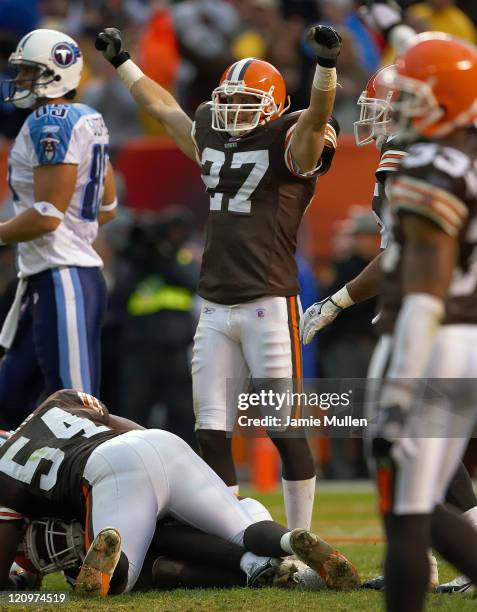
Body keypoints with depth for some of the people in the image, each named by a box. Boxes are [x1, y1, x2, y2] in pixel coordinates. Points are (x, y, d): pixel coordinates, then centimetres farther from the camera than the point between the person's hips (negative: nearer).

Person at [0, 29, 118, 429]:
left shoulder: (51, 123, -15)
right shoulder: (87, 121, 15)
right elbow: (107, 208, 22)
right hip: (47, 280, 10)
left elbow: (47, 216, -20)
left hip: (62, 282, -10)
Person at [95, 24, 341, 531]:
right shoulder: (212, 138, 15)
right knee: (211, 434, 6)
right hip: (216, 308, 7)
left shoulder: (289, 143, -4)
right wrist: (121, 61, 39)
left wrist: (326, 64, -41)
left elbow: (317, 115, -24)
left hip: (269, 305, -7)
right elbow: (162, 107, 30)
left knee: (286, 431, -3)